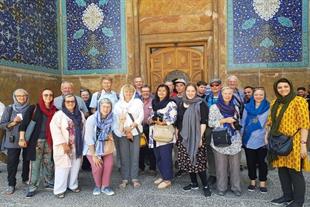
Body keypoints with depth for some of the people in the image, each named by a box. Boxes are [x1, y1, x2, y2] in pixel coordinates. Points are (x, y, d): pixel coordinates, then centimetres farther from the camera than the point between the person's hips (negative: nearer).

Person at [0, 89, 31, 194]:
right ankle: (11, 184, 12)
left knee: (27, 161, 12)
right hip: (13, 141, -1)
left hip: (27, 140, 1)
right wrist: (13, 122, -18)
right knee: (12, 163, 1)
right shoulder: (9, 109, 0)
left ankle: (26, 178, 32)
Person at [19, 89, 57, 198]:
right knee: (35, 164, 0)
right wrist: (22, 138, -10)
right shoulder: (33, 109, -1)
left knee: (49, 163, 10)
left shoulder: (55, 110, 7)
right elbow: (24, 124, -4)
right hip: (37, 140, -3)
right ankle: (32, 187, 8)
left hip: (49, 141, 3)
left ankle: (49, 183, 26)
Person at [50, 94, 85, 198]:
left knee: (75, 167, 13)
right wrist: (63, 144, -20)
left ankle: (73, 185, 30)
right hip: (64, 146, -5)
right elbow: (55, 130, -16)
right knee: (63, 168, -1)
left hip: (77, 146, 5)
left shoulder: (80, 114, 7)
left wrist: (82, 144, 9)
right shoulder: (59, 114, -10)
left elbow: (83, 128, 13)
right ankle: (59, 190, 11)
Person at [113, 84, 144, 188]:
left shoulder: (138, 102, 7)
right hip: (122, 133, 1)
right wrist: (125, 130, -10)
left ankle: (134, 178, 8)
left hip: (135, 132, 0)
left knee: (135, 155, -1)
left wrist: (131, 127, -11)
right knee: (124, 156, 1)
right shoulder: (118, 104, 9)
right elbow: (116, 120, 2)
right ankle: (125, 178, 9)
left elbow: (141, 117, -1)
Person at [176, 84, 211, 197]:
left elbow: (203, 122, -10)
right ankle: (194, 183, 22)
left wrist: (200, 137, -16)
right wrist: (177, 134, 14)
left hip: (196, 137, -5)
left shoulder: (200, 104, -4)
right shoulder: (181, 104, 12)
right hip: (183, 137, 6)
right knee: (187, 161, 8)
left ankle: (205, 185, 3)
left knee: (198, 161, -9)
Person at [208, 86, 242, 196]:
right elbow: (210, 123, -4)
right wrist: (224, 120, -13)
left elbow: (238, 122, 20)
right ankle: (221, 188, 14)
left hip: (234, 141, 3)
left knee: (235, 165, 4)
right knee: (221, 166, 1)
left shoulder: (235, 107, 13)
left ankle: (236, 187, 18)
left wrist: (236, 122, -2)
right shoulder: (214, 107, 2)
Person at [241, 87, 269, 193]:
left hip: (262, 140, -2)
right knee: (250, 162, 10)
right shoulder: (247, 107, 5)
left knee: (262, 162, 8)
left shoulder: (268, 107, -1)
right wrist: (240, 137, 6)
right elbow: (243, 122, 8)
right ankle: (252, 181, 25)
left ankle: (262, 182, 22)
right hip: (249, 140, 2)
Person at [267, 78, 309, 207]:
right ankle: (287, 196, 30)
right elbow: (271, 121, 17)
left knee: (295, 171, 3)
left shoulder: (299, 101, -10)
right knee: (282, 170, 13)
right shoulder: (275, 103, 10)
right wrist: (267, 135, 6)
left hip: (293, 142, -6)